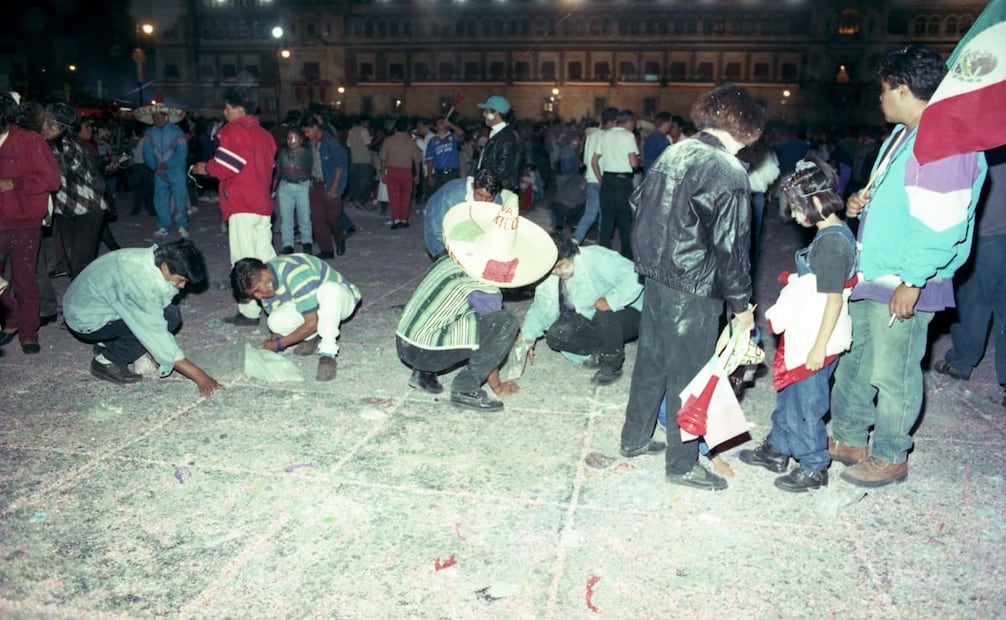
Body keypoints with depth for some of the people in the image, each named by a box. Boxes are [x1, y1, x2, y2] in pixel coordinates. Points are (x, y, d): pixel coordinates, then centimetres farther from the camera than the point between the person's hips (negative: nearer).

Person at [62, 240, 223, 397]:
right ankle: (106, 361, -7)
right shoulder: (139, 278, -35)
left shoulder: (152, 259, -10)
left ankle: (107, 344, 9)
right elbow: (156, 332, -32)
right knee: (169, 318, -21)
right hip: (85, 320, -8)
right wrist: (198, 375, -32)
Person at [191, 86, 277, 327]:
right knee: (265, 256, 12)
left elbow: (224, 167, -14)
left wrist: (205, 168, 6)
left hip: (242, 206, -7)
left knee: (244, 260, -4)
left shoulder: (233, 130, -7)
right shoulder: (264, 135, 16)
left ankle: (249, 312, -1)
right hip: (263, 204, 7)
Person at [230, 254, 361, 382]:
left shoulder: (296, 275, -34)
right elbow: (277, 318, 1)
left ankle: (328, 353, -33)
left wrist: (280, 343, -22)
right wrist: (273, 341, -19)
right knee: (275, 321, -23)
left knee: (329, 289, -42)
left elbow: (312, 323, -29)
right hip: (310, 304, 7)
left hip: (340, 297, -7)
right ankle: (313, 337, 5)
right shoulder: (264, 285, -9)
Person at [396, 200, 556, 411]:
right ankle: (466, 389, -4)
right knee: (506, 323, -12)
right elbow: (490, 340, 0)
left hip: (402, 345, 8)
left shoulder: (447, 261, 9)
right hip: (427, 353, -8)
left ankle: (423, 374, 20)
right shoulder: (485, 292, -12)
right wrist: (496, 386, 14)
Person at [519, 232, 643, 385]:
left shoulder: (596, 258, -28)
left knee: (604, 315, -38)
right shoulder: (549, 277, -7)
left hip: (628, 312, -6)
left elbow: (634, 276, -35)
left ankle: (613, 365, -13)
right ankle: (601, 349, 5)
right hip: (591, 318, 6)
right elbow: (542, 307, -4)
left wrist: (611, 300, -45)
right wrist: (528, 335, -18)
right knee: (555, 336, -14)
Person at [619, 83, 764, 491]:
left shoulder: (672, 154, 8)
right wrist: (741, 304, -6)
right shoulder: (728, 171, -15)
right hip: (693, 290, -7)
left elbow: (639, 206, 13)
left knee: (651, 361, 19)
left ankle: (635, 438, 34)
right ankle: (682, 465, 18)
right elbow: (731, 246, -15)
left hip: (655, 278, 8)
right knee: (688, 376, 5)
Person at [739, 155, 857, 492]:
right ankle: (776, 449, 37)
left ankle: (814, 467, 21)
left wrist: (819, 347, -19)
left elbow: (834, 299, -22)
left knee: (806, 405, 4)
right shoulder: (832, 234, 8)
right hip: (803, 335, 10)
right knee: (787, 396, 21)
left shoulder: (832, 241, -21)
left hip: (816, 341, -10)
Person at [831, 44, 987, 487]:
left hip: (903, 287, -9)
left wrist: (911, 282, -21)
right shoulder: (902, 135, 12)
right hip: (871, 278, 10)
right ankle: (848, 439, 33)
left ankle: (890, 458, 21)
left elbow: (941, 225, -23)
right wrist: (862, 202, 4)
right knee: (854, 363, 18)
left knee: (893, 375, 4)